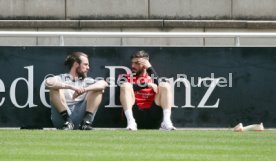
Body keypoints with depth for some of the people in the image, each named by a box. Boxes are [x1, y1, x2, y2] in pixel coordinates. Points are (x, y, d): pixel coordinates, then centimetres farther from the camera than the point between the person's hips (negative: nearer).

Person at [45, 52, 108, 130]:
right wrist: (71, 87, -24)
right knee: (55, 87, -19)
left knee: (99, 88, -4)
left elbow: (103, 84, -1)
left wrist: (84, 89, -18)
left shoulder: (86, 81, 20)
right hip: (62, 120, -2)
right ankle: (67, 121, -23)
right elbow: (48, 82, -13)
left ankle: (87, 121, -16)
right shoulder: (61, 78, 12)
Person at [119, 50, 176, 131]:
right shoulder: (126, 77, 17)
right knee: (125, 86, -18)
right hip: (136, 116, -1)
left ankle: (166, 122, -29)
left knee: (165, 85, -12)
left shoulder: (152, 77, 19)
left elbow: (157, 87, -6)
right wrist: (146, 85, -18)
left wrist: (150, 68, -5)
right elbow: (126, 90, -8)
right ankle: (131, 122, -33)